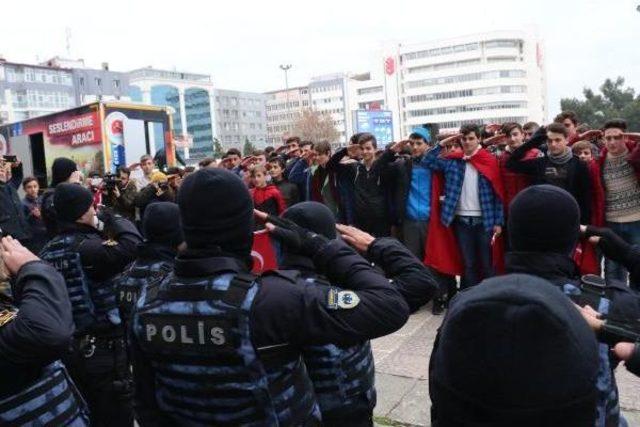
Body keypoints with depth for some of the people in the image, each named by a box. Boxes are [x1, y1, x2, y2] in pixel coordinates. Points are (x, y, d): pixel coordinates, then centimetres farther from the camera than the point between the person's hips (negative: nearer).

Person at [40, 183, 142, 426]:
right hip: (103, 347, -8)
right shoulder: (86, 247, -20)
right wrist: (111, 218, -17)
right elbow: (132, 245, -35)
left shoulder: (48, 251, 6)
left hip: (67, 348, 8)